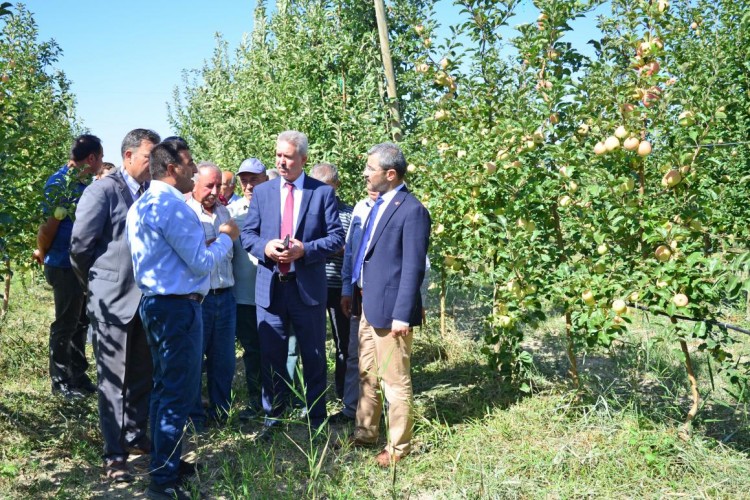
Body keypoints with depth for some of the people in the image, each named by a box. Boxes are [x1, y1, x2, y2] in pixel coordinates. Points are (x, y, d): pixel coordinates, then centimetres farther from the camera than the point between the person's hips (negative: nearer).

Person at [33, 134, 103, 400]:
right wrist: (43, 255, 0)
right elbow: (49, 225, -13)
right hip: (65, 265, -8)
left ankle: (78, 376, 27)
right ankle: (60, 381, 15)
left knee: (81, 323, 15)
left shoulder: (85, 183, 9)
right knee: (65, 325, 3)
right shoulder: (59, 182, -16)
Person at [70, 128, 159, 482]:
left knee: (142, 375, 16)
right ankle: (114, 454, 11)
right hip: (113, 300, -6)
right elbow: (81, 246, -9)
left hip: (147, 299, 6)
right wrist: (97, 284, 1)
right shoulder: (103, 190, -10)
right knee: (114, 379, 3)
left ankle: (136, 436, 32)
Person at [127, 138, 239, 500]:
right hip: (178, 307, -10)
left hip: (153, 303, 11)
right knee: (178, 394, -4)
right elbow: (201, 263, -18)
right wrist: (226, 238, -2)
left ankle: (164, 463, 31)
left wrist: (207, 239, 20)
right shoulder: (174, 206, -18)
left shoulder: (141, 205, 13)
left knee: (164, 388, 19)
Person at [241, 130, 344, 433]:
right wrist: (265, 247, -14)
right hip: (270, 286, 2)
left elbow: (337, 237, -3)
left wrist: (305, 249, -18)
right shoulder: (262, 192, 8)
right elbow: (248, 234, 7)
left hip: (308, 286, -2)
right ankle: (273, 414, 25)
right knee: (271, 355, 10)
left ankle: (316, 416, 22)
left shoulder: (323, 192, 0)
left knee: (313, 356, 8)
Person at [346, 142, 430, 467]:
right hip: (369, 305, 9)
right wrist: (357, 290, 16)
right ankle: (365, 433, 33)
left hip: (390, 309, -9)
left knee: (395, 380, 2)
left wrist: (402, 315, -20)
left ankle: (398, 447, 15)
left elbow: (413, 268, -18)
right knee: (366, 375, 19)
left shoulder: (412, 210, -15)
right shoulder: (379, 204, 12)